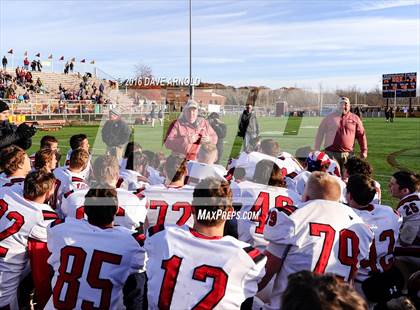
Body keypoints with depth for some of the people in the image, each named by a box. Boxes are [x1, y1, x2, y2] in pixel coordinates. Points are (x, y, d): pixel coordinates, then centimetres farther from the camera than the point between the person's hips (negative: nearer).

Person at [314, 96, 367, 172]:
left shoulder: (355, 118, 9)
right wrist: (317, 150, 6)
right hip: (331, 154, -1)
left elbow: (361, 135, 9)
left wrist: (364, 151, 4)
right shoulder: (329, 117, 7)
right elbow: (320, 133, 9)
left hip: (347, 154, 1)